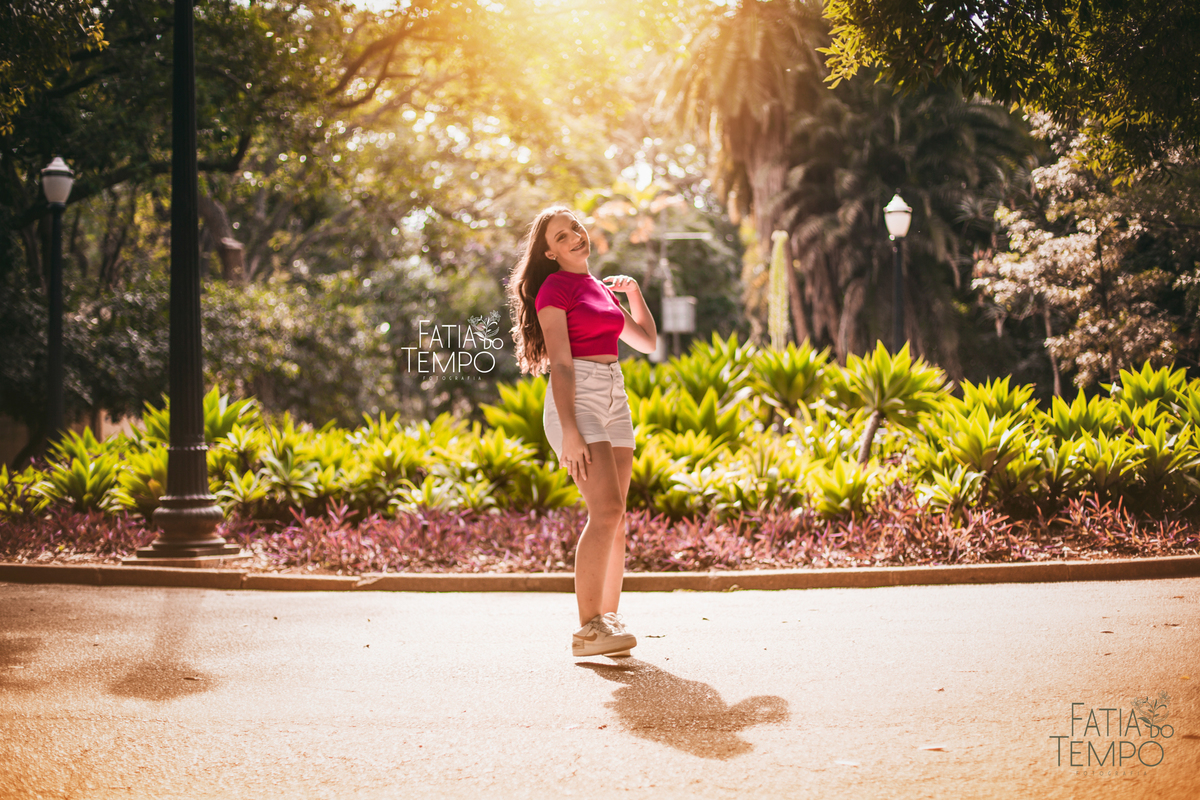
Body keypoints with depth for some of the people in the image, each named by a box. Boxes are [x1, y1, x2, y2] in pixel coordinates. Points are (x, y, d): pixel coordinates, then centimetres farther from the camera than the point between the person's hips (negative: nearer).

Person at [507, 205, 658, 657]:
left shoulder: (599, 288, 20)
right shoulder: (554, 289, -3)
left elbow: (647, 341, 29)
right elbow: (560, 364, -12)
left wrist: (634, 291, 18)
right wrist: (569, 431, -20)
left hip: (614, 398, 8)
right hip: (576, 399, -8)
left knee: (614, 518, 3)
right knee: (606, 510, -20)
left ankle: (608, 619, 8)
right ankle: (587, 629, -20)